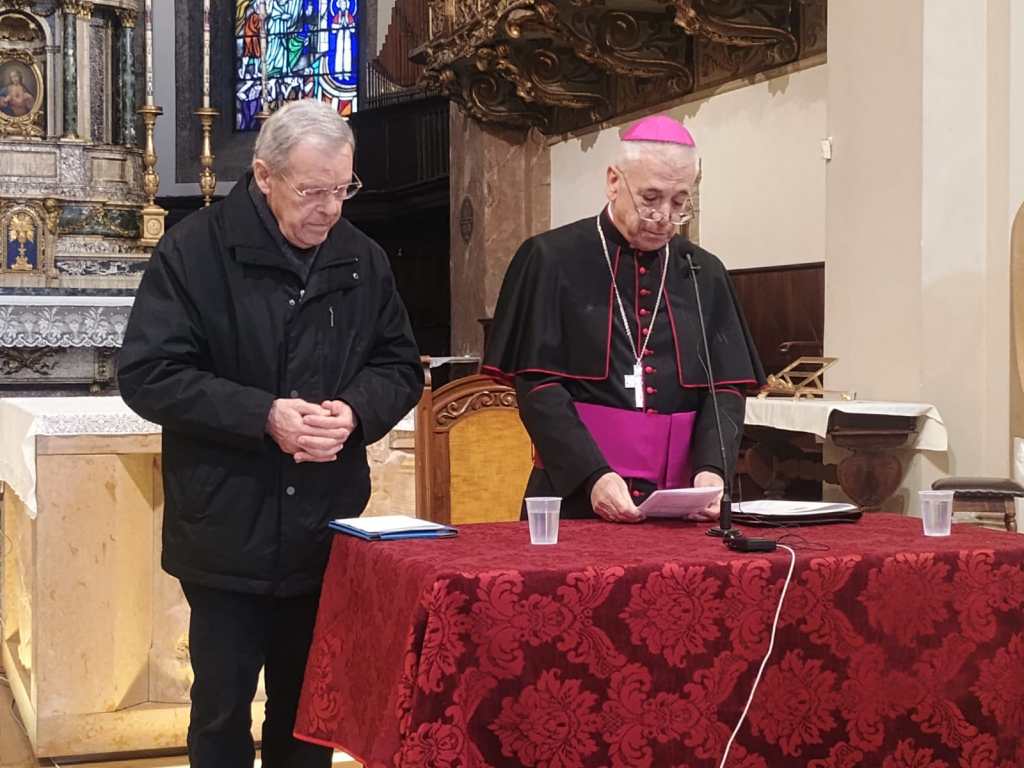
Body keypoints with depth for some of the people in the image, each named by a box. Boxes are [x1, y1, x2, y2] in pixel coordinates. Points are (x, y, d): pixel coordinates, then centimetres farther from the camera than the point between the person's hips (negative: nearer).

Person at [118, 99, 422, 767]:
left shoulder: (362, 259, 6)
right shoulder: (195, 252, -8)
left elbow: (401, 367, 11)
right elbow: (148, 374, -12)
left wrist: (354, 411, -11)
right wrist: (262, 415, -21)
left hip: (328, 531, 4)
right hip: (228, 533, -3)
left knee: (311, 710, 14)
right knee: (223, 710, 7)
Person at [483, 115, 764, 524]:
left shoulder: (704, 274, 9)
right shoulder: (552, 260, -2)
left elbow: (727, 388, 7)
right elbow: (537, 385, -7)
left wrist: (711, 468, -12)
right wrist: (593, 475, -20)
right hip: (575, 494, -3)